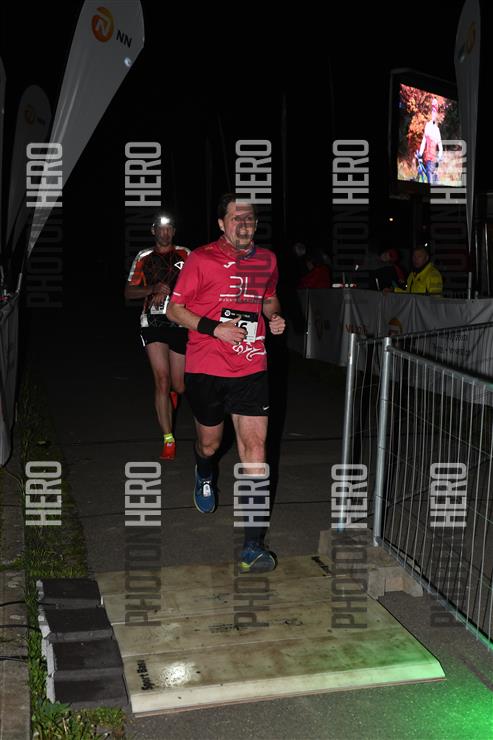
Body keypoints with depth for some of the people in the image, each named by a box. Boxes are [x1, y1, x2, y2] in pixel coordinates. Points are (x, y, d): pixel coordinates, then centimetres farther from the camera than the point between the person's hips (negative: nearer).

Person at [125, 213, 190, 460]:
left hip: (180, 322, 0)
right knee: (162, 379, -12)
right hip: (153, 322, 0)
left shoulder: (184, 255, 8)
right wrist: (153, 289, -10)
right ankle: (168, 442, -6)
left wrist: (167, 293, -11)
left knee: (179, 385, 5)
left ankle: (171, 393, 46)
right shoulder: (144, 257, 10)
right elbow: (129, 292, 9)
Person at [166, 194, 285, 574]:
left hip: (251, 369, 2)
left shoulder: (267, 260, 8)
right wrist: (214, 327, -18)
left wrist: (274, 318, 3)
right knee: (210, 443, 14)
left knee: (255, 445, -7)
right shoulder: (201, 259, -6)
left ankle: (253, 546, -4)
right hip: (205, 369, -2)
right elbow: (175, 309, -3)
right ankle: (205, 477, 55)